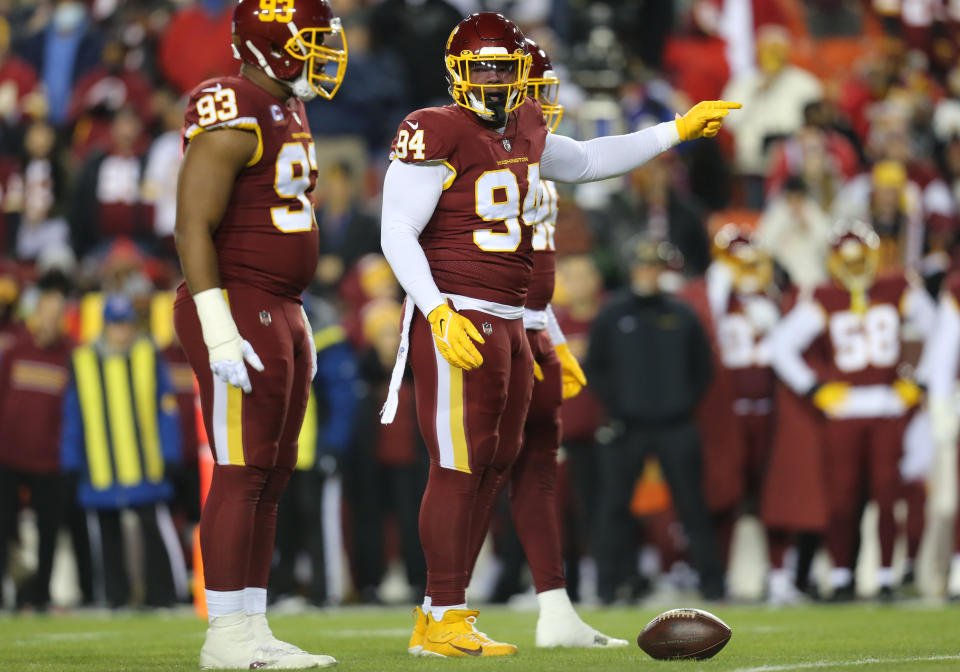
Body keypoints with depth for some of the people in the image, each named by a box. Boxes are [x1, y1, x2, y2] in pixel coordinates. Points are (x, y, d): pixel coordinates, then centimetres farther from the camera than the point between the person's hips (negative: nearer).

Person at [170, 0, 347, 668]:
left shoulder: (287, 114, 16)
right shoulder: (232, 119, -15)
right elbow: (193, 228, -19)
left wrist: (298, 325, 22)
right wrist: (219, 331, -24)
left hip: (280, 312, 10)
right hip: (239, 310, -10)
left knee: (273, 477, 9)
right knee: (242, 475, -8)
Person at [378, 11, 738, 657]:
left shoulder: (524, 131, 13)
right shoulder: (438, 136, -12)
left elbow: (586, 161, 32)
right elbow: (397, 233, -14)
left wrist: (679, 130, 30)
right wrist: (440, 315, -22)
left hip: (507, 324, 9)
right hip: (457, 323, -9)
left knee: (492, 467, 10)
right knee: (459, 468, -8)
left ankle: (439, 617, 15)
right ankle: (443, 621, -3)